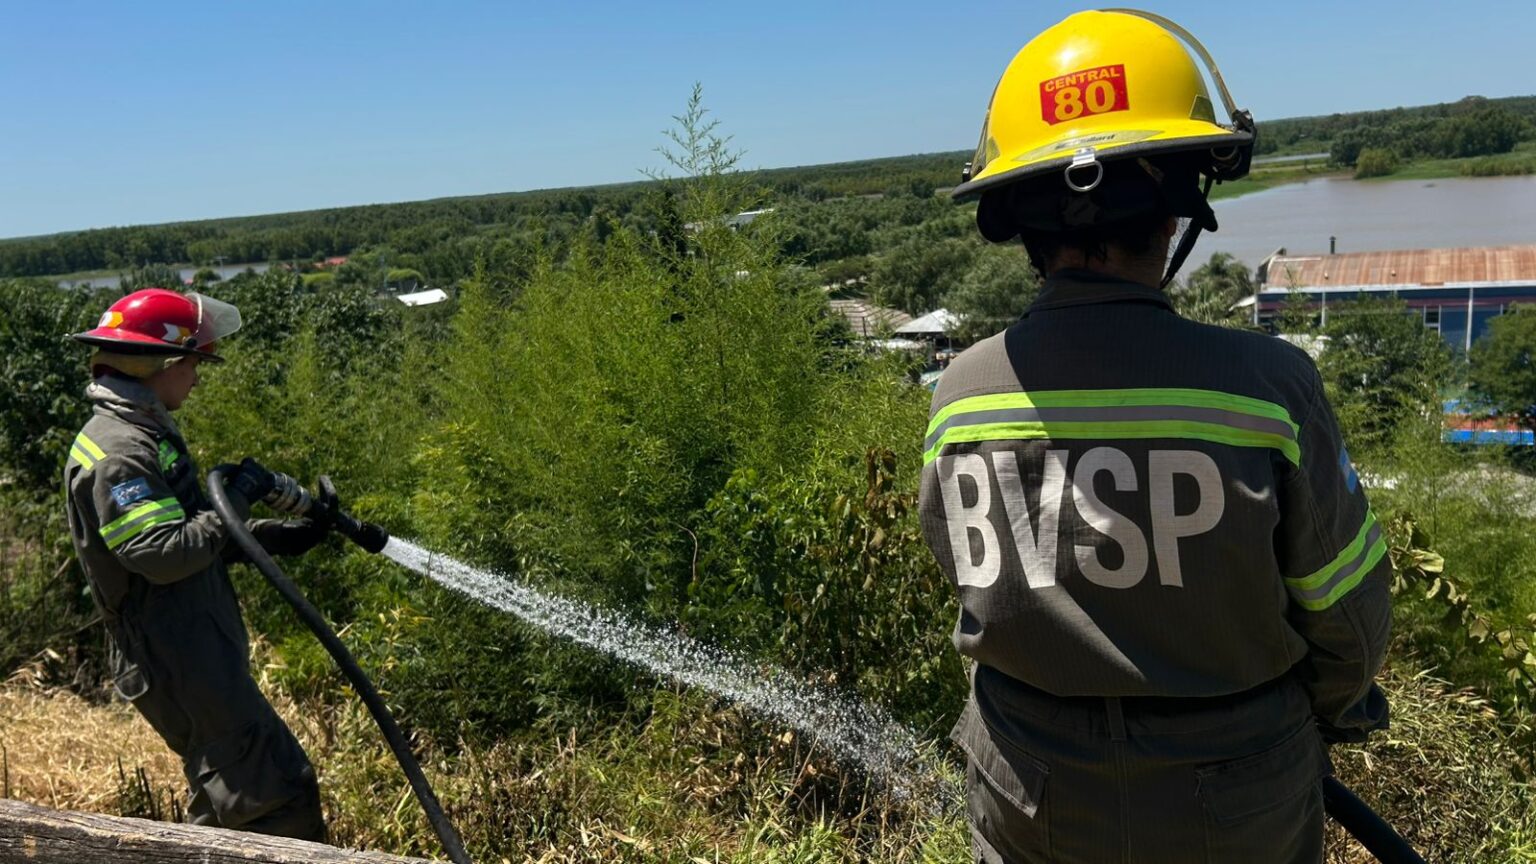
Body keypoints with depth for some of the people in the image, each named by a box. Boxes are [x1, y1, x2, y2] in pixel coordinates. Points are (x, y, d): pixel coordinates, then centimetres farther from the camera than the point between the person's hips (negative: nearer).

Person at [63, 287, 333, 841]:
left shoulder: (143, 434, 15)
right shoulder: (116, 453, -17)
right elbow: (164, 555, -27)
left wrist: (280, 536, 15)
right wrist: (232, 501, -16)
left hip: (199, 653, 11)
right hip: (179, 665, -11)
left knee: (227, 804, 21)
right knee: (280, 794, -11)